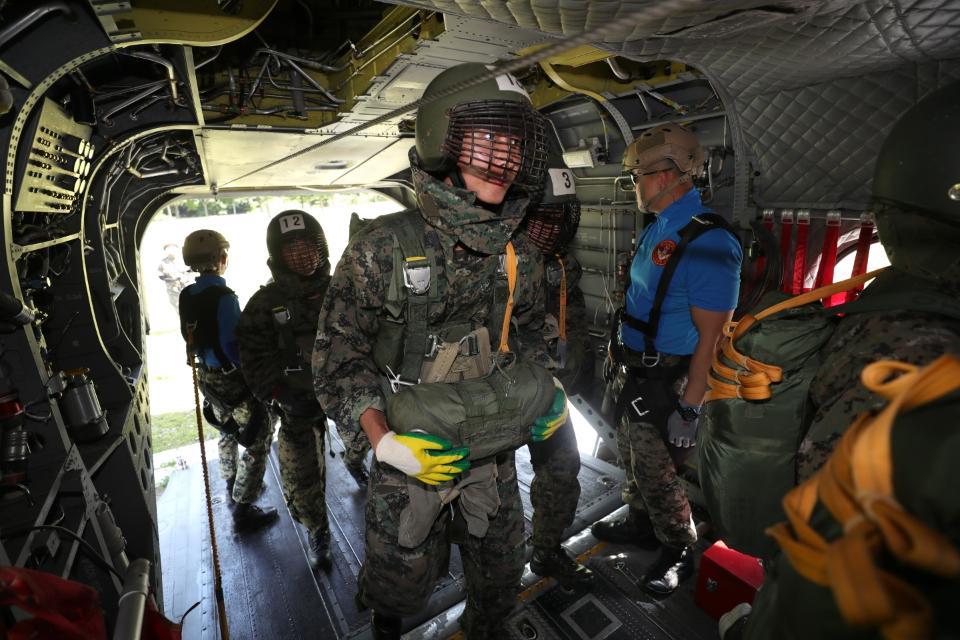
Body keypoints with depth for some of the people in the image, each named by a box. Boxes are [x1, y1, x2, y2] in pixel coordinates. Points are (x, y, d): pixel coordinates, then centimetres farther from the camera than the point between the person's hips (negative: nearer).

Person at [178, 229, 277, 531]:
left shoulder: (187, 295, 1)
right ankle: (243, 509, 11)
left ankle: (233, 488, 45)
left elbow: (191, 337, 11)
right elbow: (232, 346, -23)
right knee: (258, 440, 3)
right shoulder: (223, 297, -23)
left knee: (228, 432, 27)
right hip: (232, 379, -9)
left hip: (207, 375, 9)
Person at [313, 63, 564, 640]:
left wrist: (546, 393, -2)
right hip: (410, 447, -3)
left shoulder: (520, 255, -3)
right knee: (404, 577, 19)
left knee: (501, 567, 22)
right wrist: (383, 441, -20)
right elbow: (340, 350, -12)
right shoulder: (385, 248, -18)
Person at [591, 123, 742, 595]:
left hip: (663, 382, -9)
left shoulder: (706, 242, -22)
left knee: (655, 471, 7)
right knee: (632, 458, 23)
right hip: (632, 370, 9)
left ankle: (678, 551, 33)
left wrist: (689, 407, -20)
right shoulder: (657, 229, 7)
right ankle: (641, 526, 46)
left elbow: (710, 336, -22)